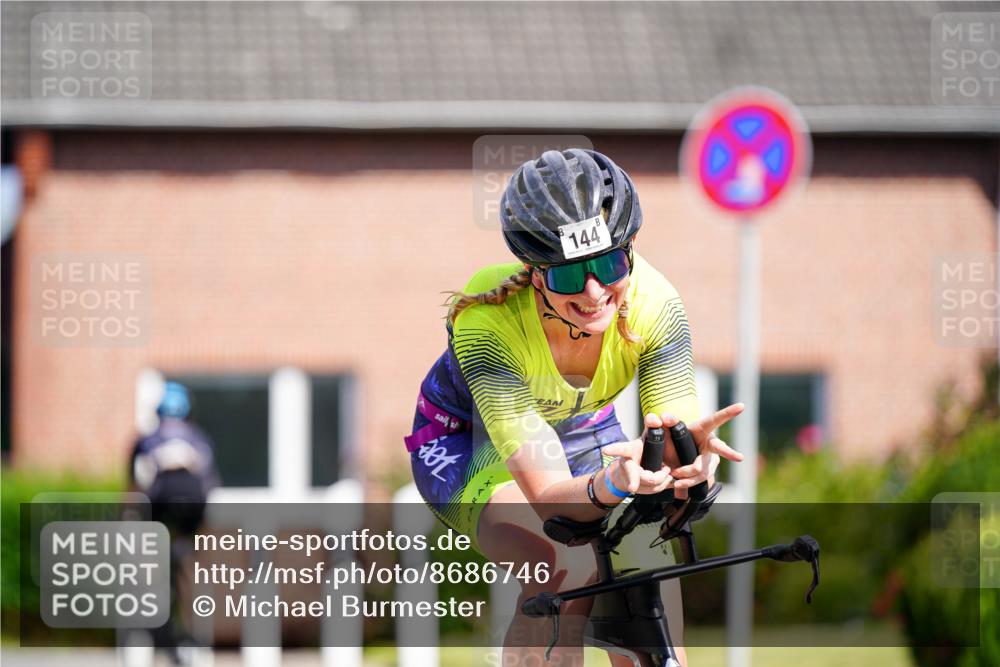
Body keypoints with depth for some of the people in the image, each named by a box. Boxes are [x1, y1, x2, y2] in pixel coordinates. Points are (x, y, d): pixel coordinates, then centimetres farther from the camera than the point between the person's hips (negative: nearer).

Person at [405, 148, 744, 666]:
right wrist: (607, 487, -64)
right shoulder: (489, 319, -38)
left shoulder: (653, 302, -30)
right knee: (566, 567, -32)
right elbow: (544, 487, -42)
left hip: (582, 430, 4)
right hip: (469, 444, -4)